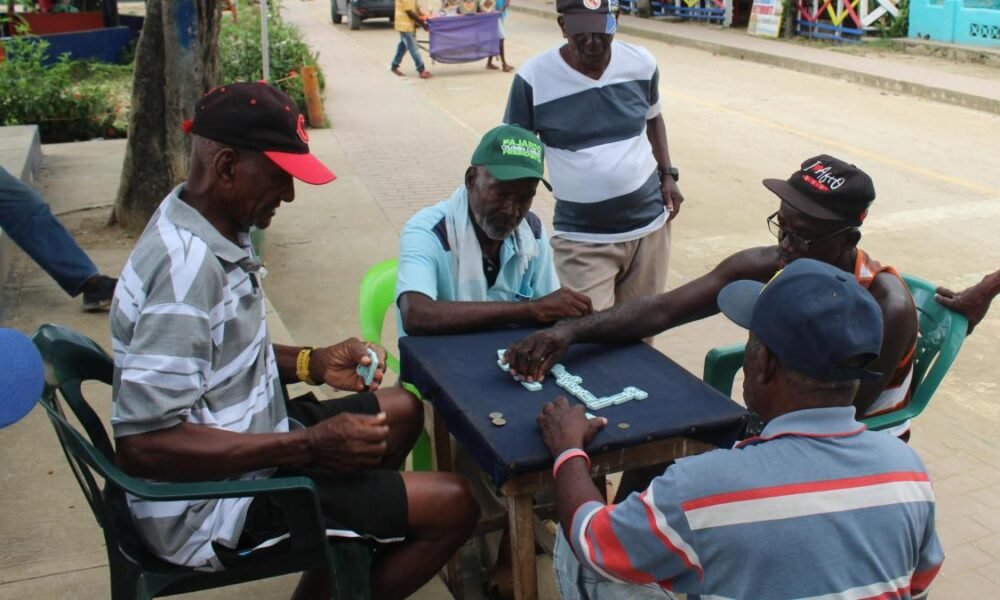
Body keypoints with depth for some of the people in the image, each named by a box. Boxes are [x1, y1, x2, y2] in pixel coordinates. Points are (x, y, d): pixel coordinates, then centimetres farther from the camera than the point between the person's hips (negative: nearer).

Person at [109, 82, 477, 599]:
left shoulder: (202, 226, 1)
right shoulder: (186, 266, -28)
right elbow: (143, 444, -30)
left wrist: (313, 363, 2)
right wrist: (310, 446, -27)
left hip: (243, 447, 10)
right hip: (213, 506, -10)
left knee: (401, 411, 22)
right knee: (453, 505, -10)